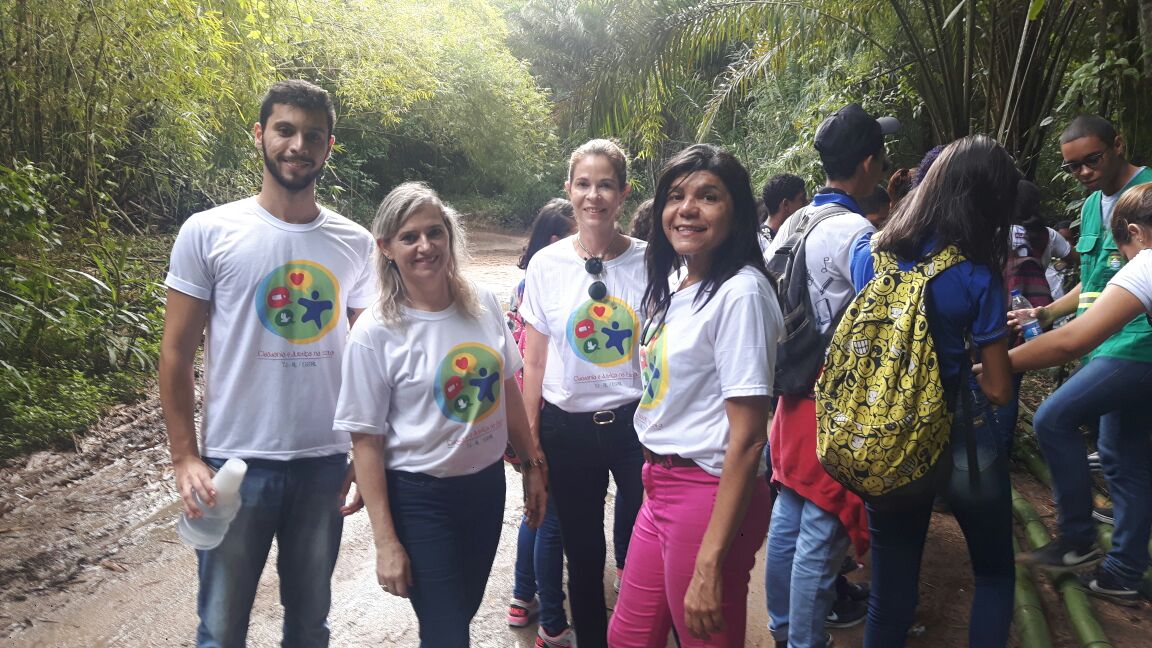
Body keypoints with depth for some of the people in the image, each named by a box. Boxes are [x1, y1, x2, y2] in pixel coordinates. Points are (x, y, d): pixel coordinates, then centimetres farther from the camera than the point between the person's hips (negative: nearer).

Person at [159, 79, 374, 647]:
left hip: (325, 463, 2)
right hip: (235, 461, -2)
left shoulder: (355, 244, 2)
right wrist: (185, 458, -7)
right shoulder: (208, 233, -5)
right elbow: (176, 353, -2)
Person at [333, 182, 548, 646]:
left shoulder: (484, 303, -3)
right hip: (419, 497, -5)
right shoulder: (375, 333, -15)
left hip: (487, 482, 5)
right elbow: (366, 441, -12)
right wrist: (385, 541, -12)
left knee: (466, 609, 20)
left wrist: (532, 464, 14)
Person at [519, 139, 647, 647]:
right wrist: (530, 441, 3)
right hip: (567, 428, 1)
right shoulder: (546, 265, -2)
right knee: (583, 557, 15)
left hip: (636, 422, -1)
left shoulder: (648, 262, -4)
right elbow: (534, 363, 4)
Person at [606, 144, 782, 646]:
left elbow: (748, 437, -20)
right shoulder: (673, 285, 9)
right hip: (662, 485, 8)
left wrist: (709, 562, -20)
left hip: (711, 494, -8)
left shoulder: (740, 293, -17)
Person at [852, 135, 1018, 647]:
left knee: (890, 587, 14)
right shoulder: (976, 276, -14)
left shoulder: (869, 254, -2)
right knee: (994, 574, 21)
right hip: (958, 442, -3)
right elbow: (998, 390, -11)